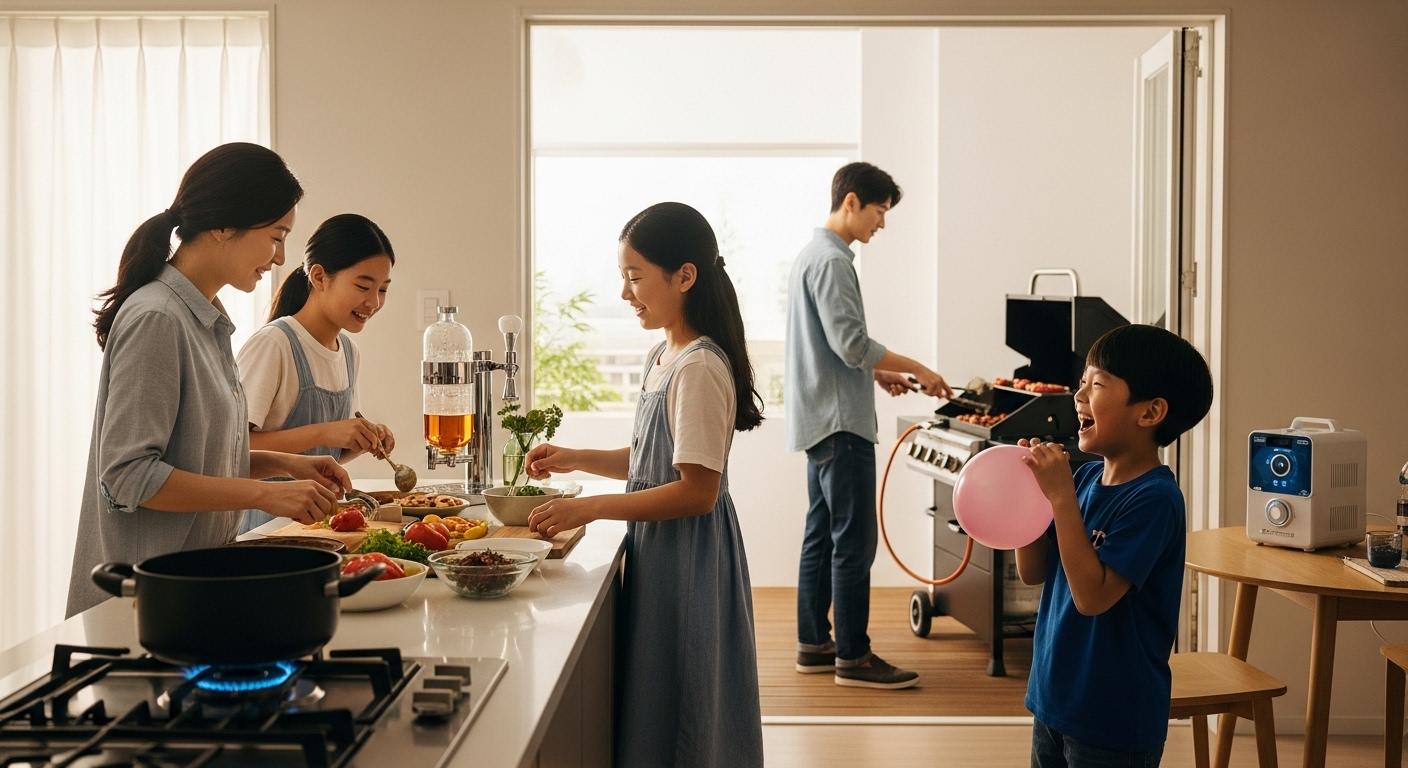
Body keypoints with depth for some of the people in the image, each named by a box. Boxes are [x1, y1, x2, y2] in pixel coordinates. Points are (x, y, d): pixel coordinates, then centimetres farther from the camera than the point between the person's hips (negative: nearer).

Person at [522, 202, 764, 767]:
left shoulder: (700, 367, -21)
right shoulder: (663, 359, 9)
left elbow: (697, 490, -24)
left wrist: (589, 508, -24)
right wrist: (574, 459, 6)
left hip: (688, 555, -9)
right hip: (658, 550, 9)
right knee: (656, 705, 18)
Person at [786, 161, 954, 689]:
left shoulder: (814, 256, 18)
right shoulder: (832, 261, -15)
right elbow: (852, 344, -22)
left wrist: (879, 374, 15)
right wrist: (915, 369, -13)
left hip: (821, 420, 11)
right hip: (840, 422, -11)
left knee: (822, 536, 13)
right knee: (854, 542, -6)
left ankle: (813, 644, 19)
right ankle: (853, 658, -2)